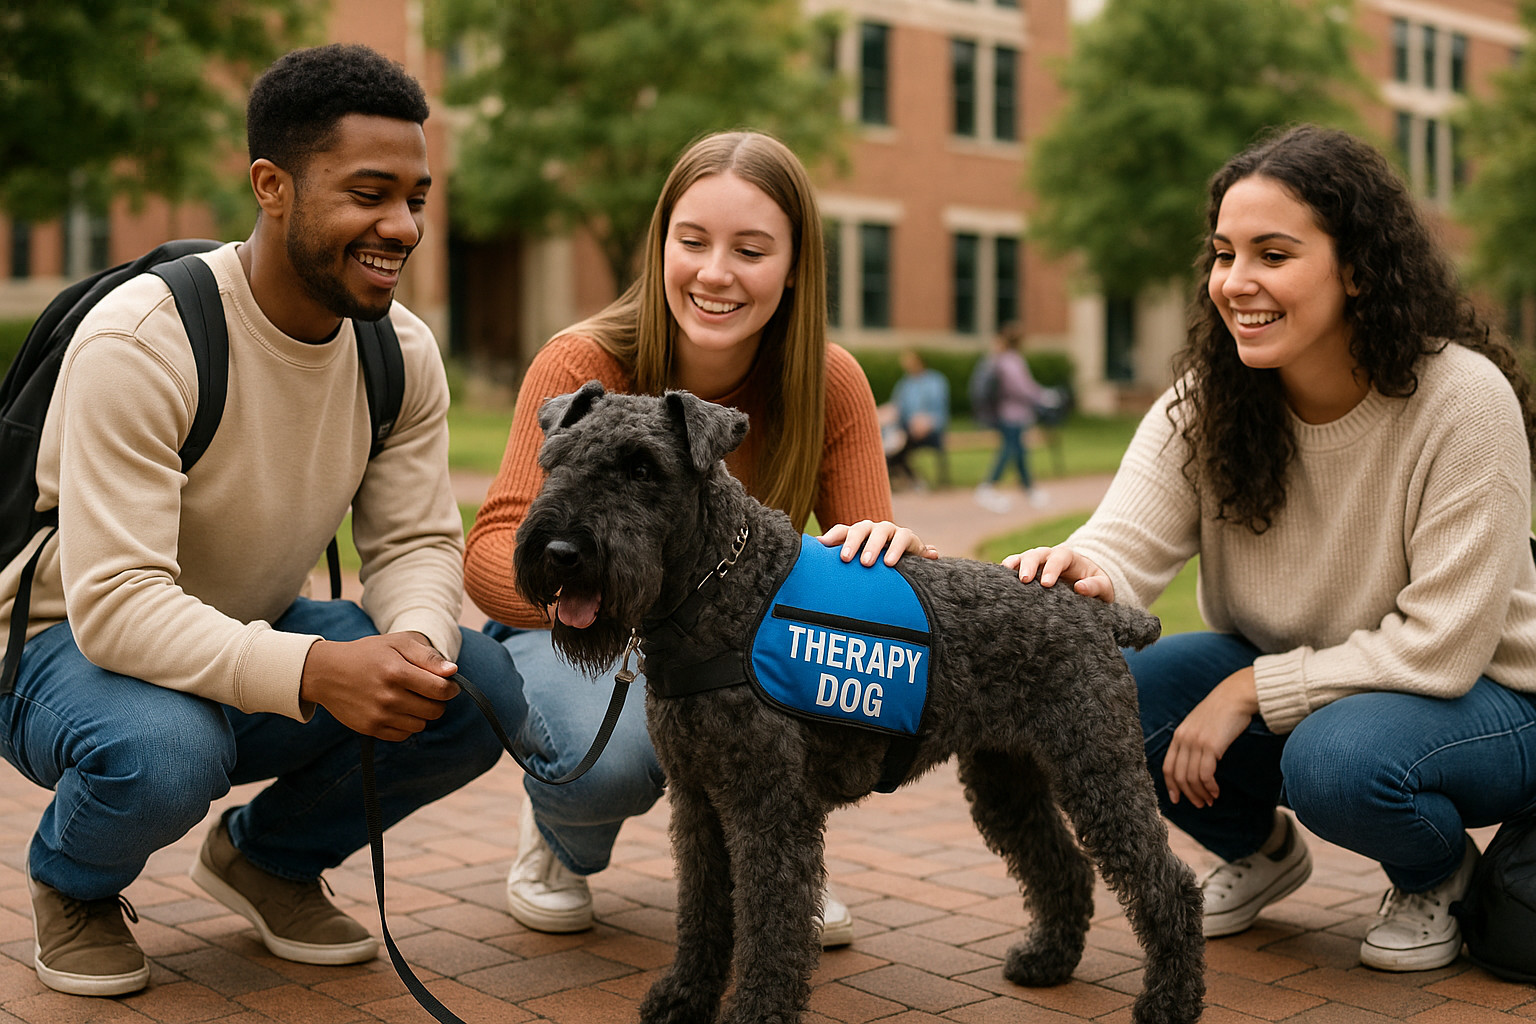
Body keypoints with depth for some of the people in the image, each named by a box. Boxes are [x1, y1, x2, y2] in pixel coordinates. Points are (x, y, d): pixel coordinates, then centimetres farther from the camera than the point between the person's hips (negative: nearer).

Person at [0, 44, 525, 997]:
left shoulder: (405, 353, -8)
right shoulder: (141, 342, -28)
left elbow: (417, 540, -6)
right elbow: (114, 603, -33)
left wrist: (418, 639, -30)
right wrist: (313, 672, -47)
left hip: (255, 638, 5)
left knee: (481, 689, -18)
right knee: (162, 751, -39)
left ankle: (270, 853, 10)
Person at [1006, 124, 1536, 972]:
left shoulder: (1463, 400, -23)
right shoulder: (1203, 401, -10)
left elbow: (1441, 647, -24)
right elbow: (1125, 544, -22)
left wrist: (1249, 690, -26)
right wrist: (1085, 584, -46)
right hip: (1280, 679, 5)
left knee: (1337, 758, -37)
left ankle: (1439, 875, 1)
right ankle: (1259, 849, 11)